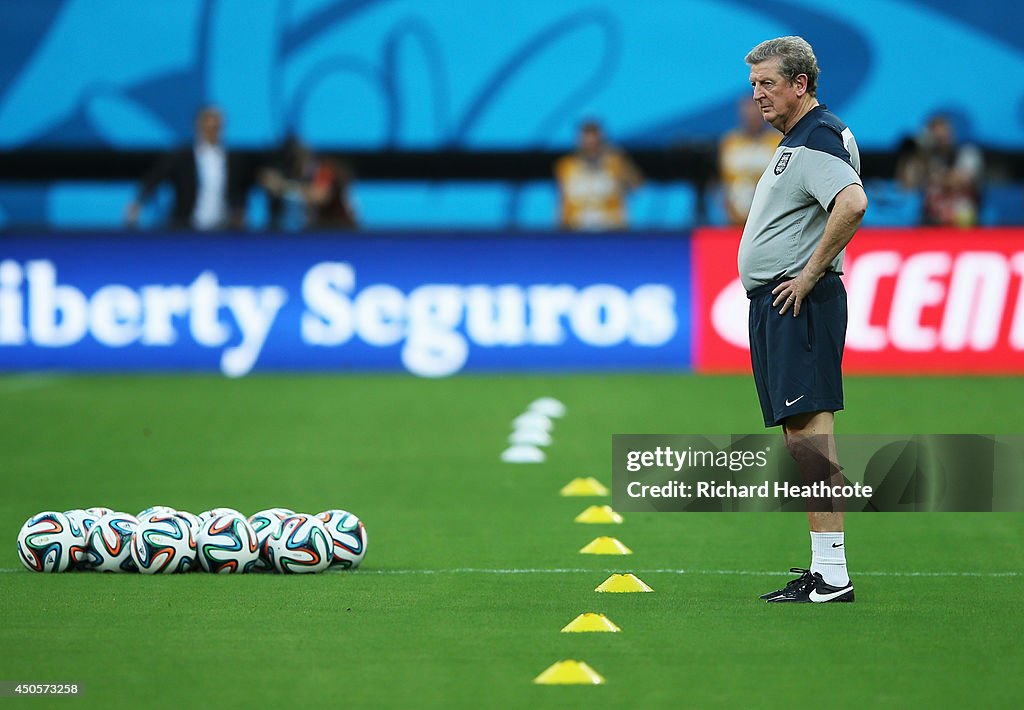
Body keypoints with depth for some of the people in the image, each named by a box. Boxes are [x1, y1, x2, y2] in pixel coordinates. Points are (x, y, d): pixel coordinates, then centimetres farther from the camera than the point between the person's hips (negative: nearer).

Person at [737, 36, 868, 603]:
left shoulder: (819, 139, -14)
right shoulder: (796, 140, 20)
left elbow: (852, 204, -31)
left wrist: (810, 274, -23)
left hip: (799, 302, -11)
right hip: (774, 304, 11)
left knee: (807, 428, -15)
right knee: (800, 433, 10)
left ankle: (832, 574, -18)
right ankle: (824, 570, 13)